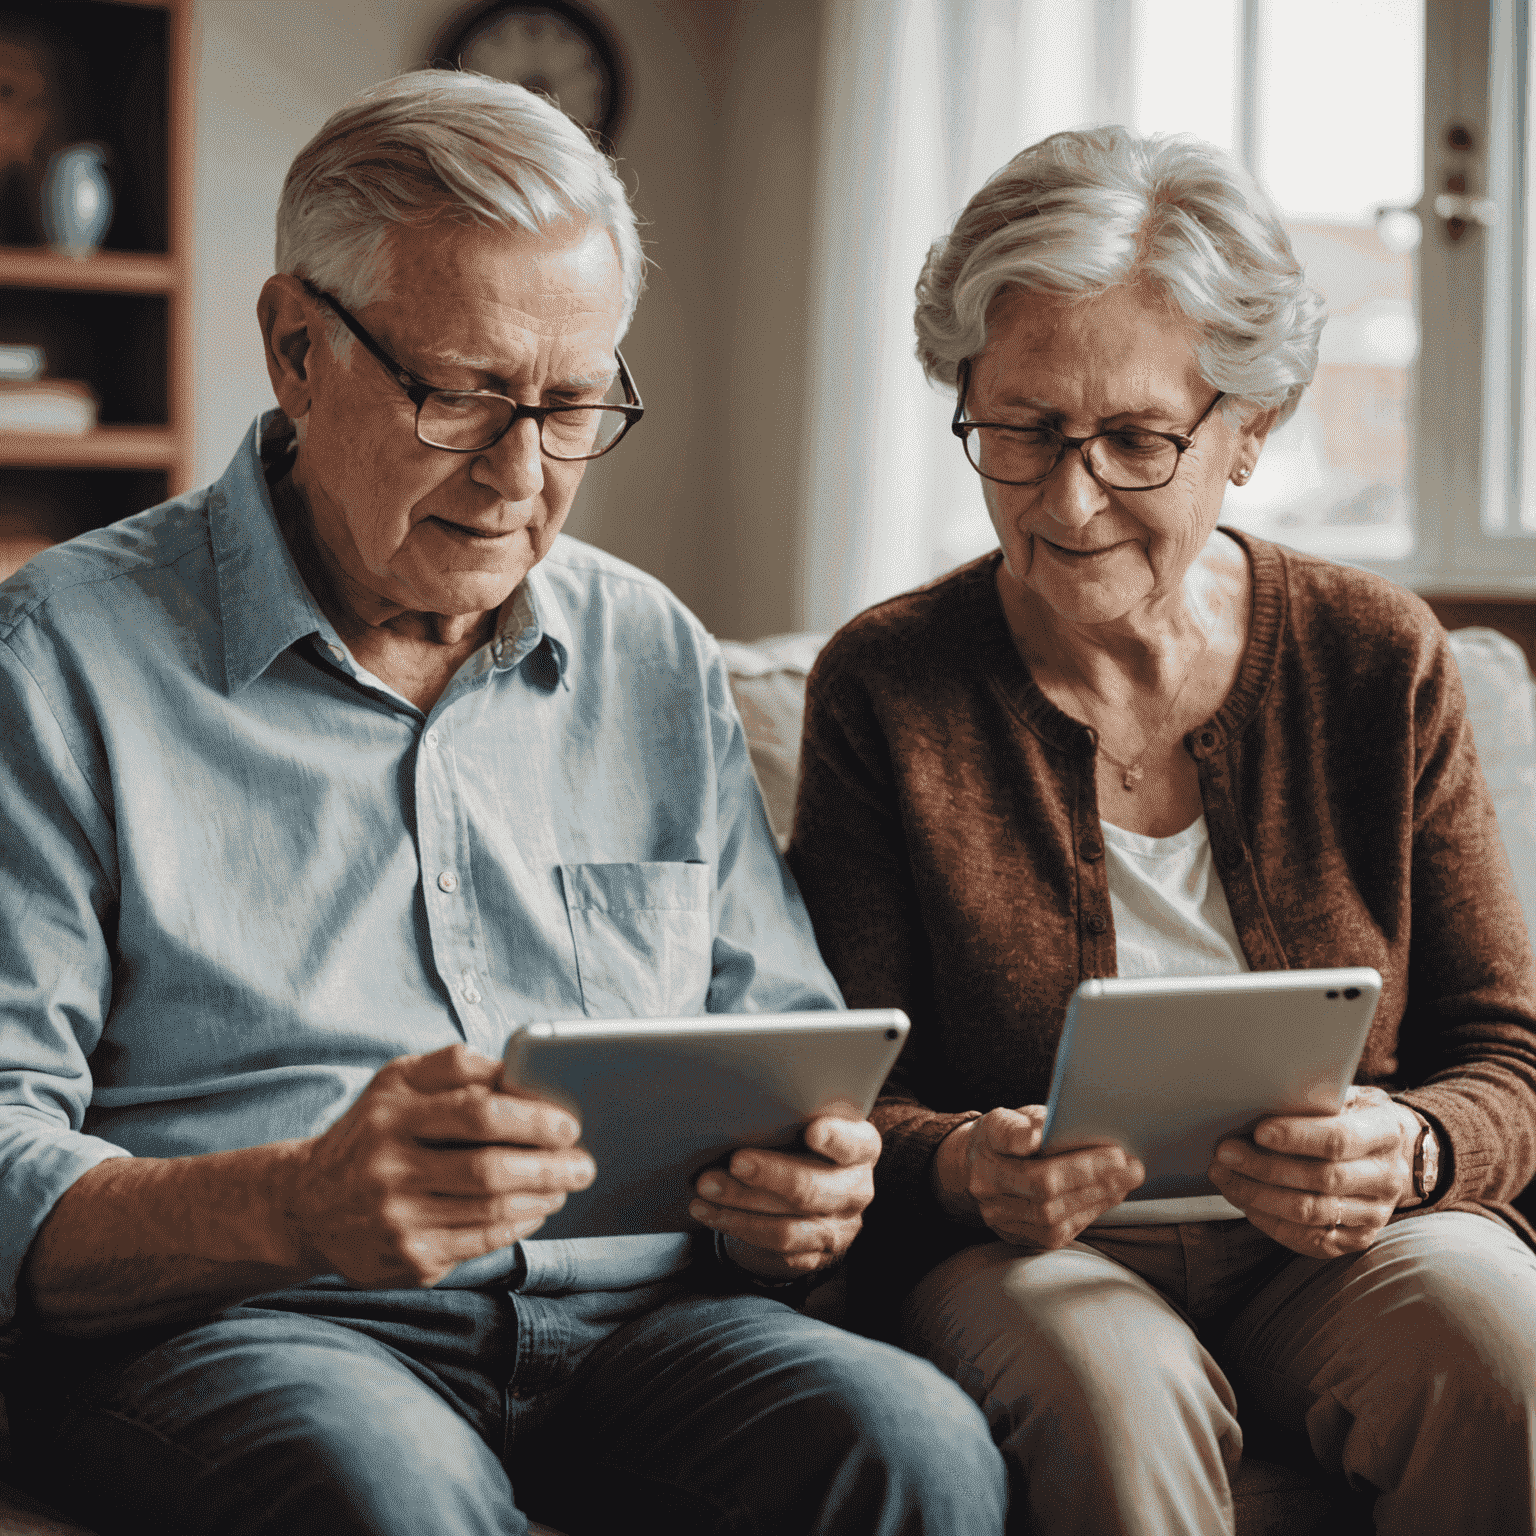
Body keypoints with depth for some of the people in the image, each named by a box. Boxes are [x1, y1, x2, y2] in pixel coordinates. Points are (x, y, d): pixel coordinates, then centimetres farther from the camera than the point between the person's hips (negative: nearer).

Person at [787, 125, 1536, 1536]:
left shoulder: (1379, 660, 3)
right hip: (1023, 1258, -1)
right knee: (1122, 1390, -36)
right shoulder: (886, 687, 0)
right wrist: (959, 1162, -25)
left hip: (1345, 1250, 2)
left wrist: (1407, 1153, -20)